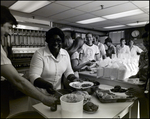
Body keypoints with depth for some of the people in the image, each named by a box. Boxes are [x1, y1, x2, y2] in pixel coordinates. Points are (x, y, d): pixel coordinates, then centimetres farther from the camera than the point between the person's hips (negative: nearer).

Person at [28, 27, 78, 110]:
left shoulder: (65, 53, -4)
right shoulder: (39, 54, -19)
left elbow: (68, 71, 4)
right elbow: (33, 76, -24)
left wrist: (73, 79, -15)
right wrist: (47, 85, -40)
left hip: (57, 93, 5)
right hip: (40, 95, -4)